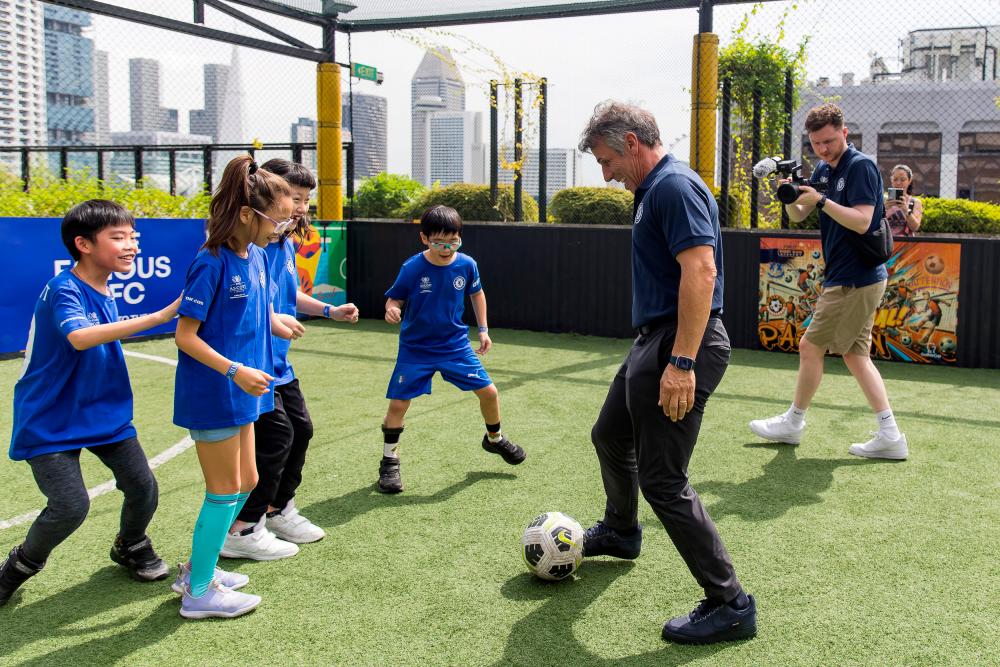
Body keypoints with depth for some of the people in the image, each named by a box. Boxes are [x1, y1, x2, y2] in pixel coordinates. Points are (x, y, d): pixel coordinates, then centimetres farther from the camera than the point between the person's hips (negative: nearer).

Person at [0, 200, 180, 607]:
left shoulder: (105, 293, 3)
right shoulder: (63, 290, -21)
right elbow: (80, 337, -42)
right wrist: (159, 317, -44)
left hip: (105, 414, 7)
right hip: (50, 423, -7)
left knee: (143, 487, 1)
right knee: (70, 506, -15)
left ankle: (131, 547, 32)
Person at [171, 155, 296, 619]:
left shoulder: (256, 257, 4)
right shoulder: (212, 263, -19)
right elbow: (185, 335, -19)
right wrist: (234, 370, -27)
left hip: (241, 394, 9)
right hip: (212, 395, -9)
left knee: (245, 482, 16)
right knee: (225, 489, 1)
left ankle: (197, 568, 32)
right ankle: (200, 592, 17)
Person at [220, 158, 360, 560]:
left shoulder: (286, 243, 10)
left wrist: (329, 310, 15)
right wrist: (273, 320, -27)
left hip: (278, 364, 10)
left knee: (300, 429, 16)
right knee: (276, 436, -10)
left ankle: (279, 511, 35)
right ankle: (242, 531, 3)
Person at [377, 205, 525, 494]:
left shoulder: (466, 265, -10)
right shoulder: (412, 268, -18)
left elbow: (476, 293, 9)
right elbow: (394, 298, -7)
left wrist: (483, 330, 7)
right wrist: (391, 310, -30)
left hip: (456, 345, 2)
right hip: (416, 348, -2)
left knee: (489, 392, 2)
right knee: (398, 403, -7)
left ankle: (494, 438, 32)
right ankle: (389, 462, 14)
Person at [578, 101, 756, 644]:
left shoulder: (673, 187, -16)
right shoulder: (654, 189, 16)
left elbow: (700, 270, -27)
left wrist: (681, 362, -30)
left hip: (678, 347, -11)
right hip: (655, 343, 11)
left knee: (663, 480, -9)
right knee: (610, 437, 27)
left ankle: (729, 605, 1)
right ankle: (620, 532, 51)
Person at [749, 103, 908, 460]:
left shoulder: (861, 166, -13)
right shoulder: (823, 170, 13)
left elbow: (862, 221, -22)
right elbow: (798, 215, 12)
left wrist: (821, 200, -27)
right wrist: (790, 196, -7)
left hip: (856, 280, -9)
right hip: (853, 280, 9)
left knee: (810, 347, 0)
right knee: (855, 354, 9)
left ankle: (793, 422, 16)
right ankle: (890, 436, 10)